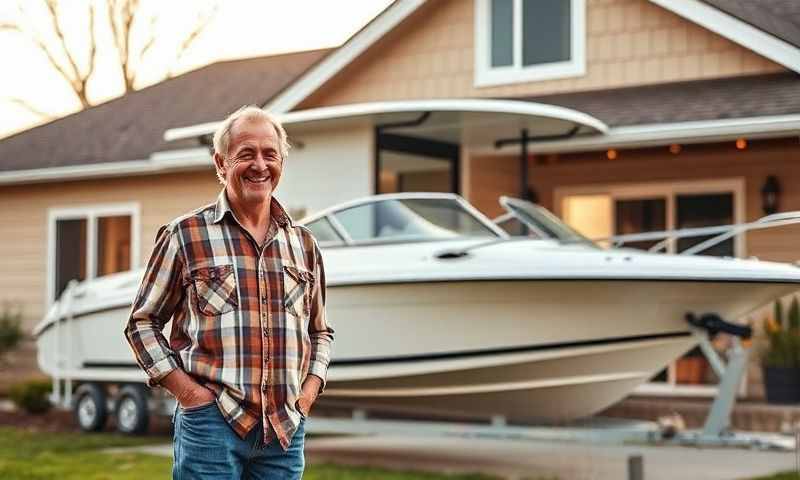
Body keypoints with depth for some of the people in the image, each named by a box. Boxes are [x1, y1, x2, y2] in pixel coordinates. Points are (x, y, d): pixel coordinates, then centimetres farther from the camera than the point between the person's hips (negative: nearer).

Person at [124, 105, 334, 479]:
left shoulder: (303, 243, 13)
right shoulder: (185, 235, 1)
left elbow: (320, 332, 22)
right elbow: (142, 322, 3)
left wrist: (309, 390, 6)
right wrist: (186, 390, -6)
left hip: (286, 429, 4)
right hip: (211, 424, -4)